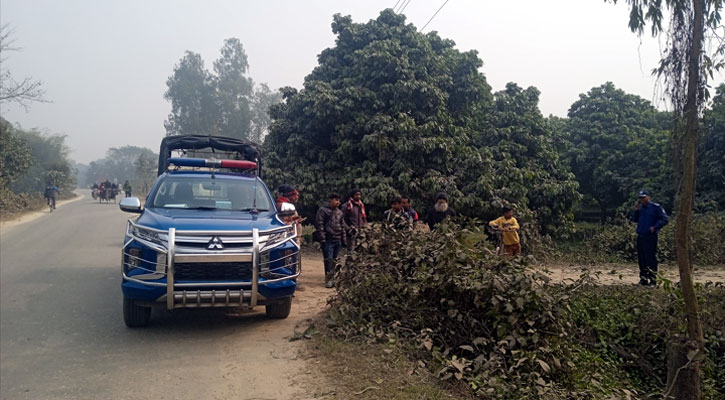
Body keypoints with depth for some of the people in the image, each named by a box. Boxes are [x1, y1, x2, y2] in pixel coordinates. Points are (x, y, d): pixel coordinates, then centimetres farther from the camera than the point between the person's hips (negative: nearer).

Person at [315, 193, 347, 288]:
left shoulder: (339, 212, 18)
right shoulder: (322, 210, -4)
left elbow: (342, 226, 24)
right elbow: (319, 225, -10)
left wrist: (343, 239, 17)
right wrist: (322, 239, -14)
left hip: (338, 240, 7)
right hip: (328, 240, -7)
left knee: (334, 261, 10)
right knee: (329, 260, -9)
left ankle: (332, 278, 17)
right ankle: (328, 280, -6)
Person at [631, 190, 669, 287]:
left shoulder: (656, 207, -4)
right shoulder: (640, 208, 14)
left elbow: (665, 219, -6)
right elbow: (634, 220, 15)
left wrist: (655, 227, -14)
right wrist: (635, 210, 1)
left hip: (650, 237, -6)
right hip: (640, 237, 6)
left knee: (651, 259, -7)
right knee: (641, 259, 10)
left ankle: (653, 280, -3)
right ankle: (643, 279, 18)